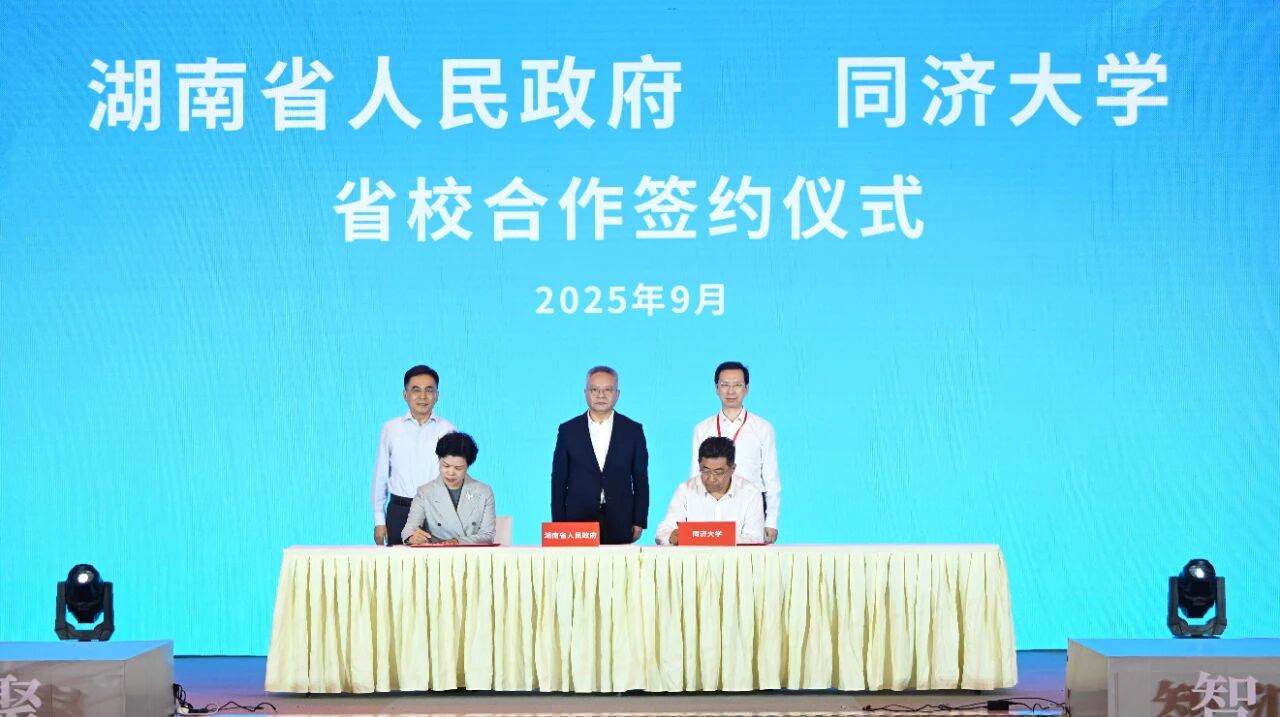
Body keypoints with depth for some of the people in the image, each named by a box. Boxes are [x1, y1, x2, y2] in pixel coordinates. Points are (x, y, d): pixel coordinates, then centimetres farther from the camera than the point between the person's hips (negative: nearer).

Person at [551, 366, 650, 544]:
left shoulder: (633, 430, 6)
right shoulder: (568, 430, 6)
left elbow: (640, 479, 7)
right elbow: (559, 481, 6)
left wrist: (639, 522, 2)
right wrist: (558, 525, 1)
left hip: (620, 526, 0)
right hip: (578, 521, 0)